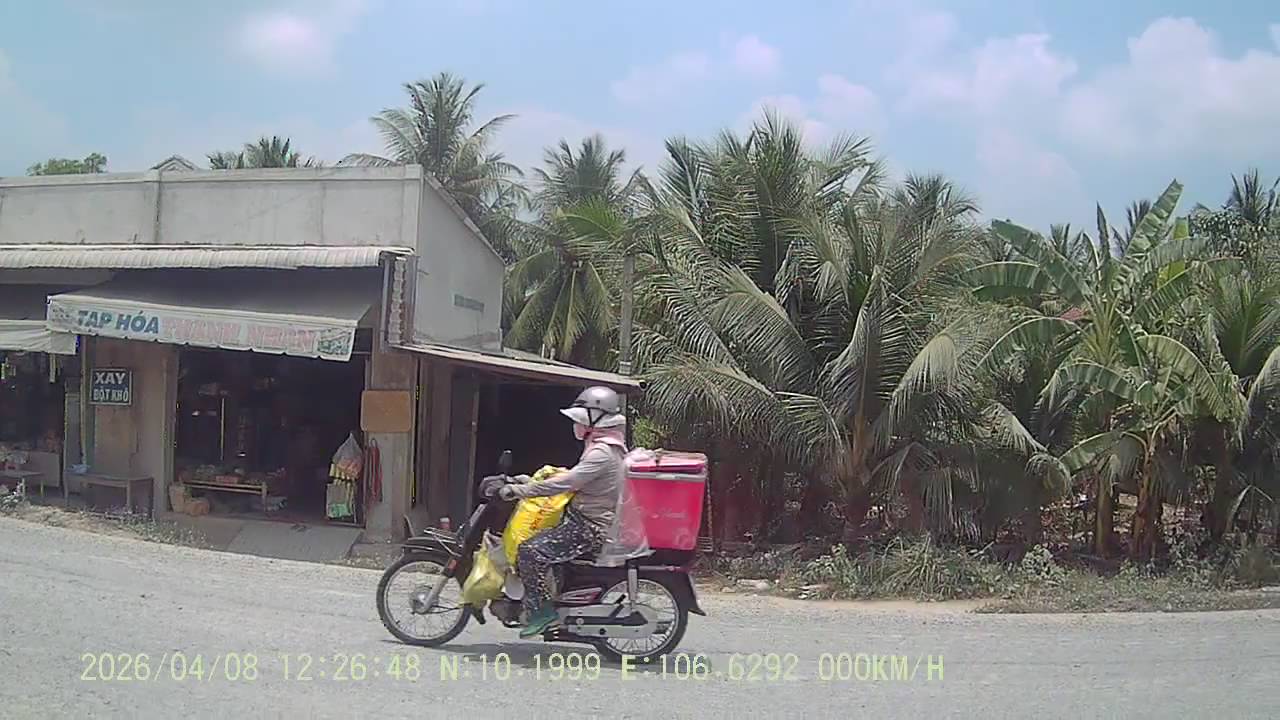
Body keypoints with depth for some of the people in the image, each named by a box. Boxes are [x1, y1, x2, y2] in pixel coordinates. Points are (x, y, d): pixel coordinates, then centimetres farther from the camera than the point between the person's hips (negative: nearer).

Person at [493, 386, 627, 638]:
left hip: (590, 529, -11)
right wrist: (532, 481, 19)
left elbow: (565, 482, -26)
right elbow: (575, 478, 24)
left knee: (530, 551, -22)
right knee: (534, 536, 22)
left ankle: (541, 610, -15)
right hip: (588, 521, 11)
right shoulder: (609, 447, 14)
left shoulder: (602, 453, -19)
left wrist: (519, 490, -22)